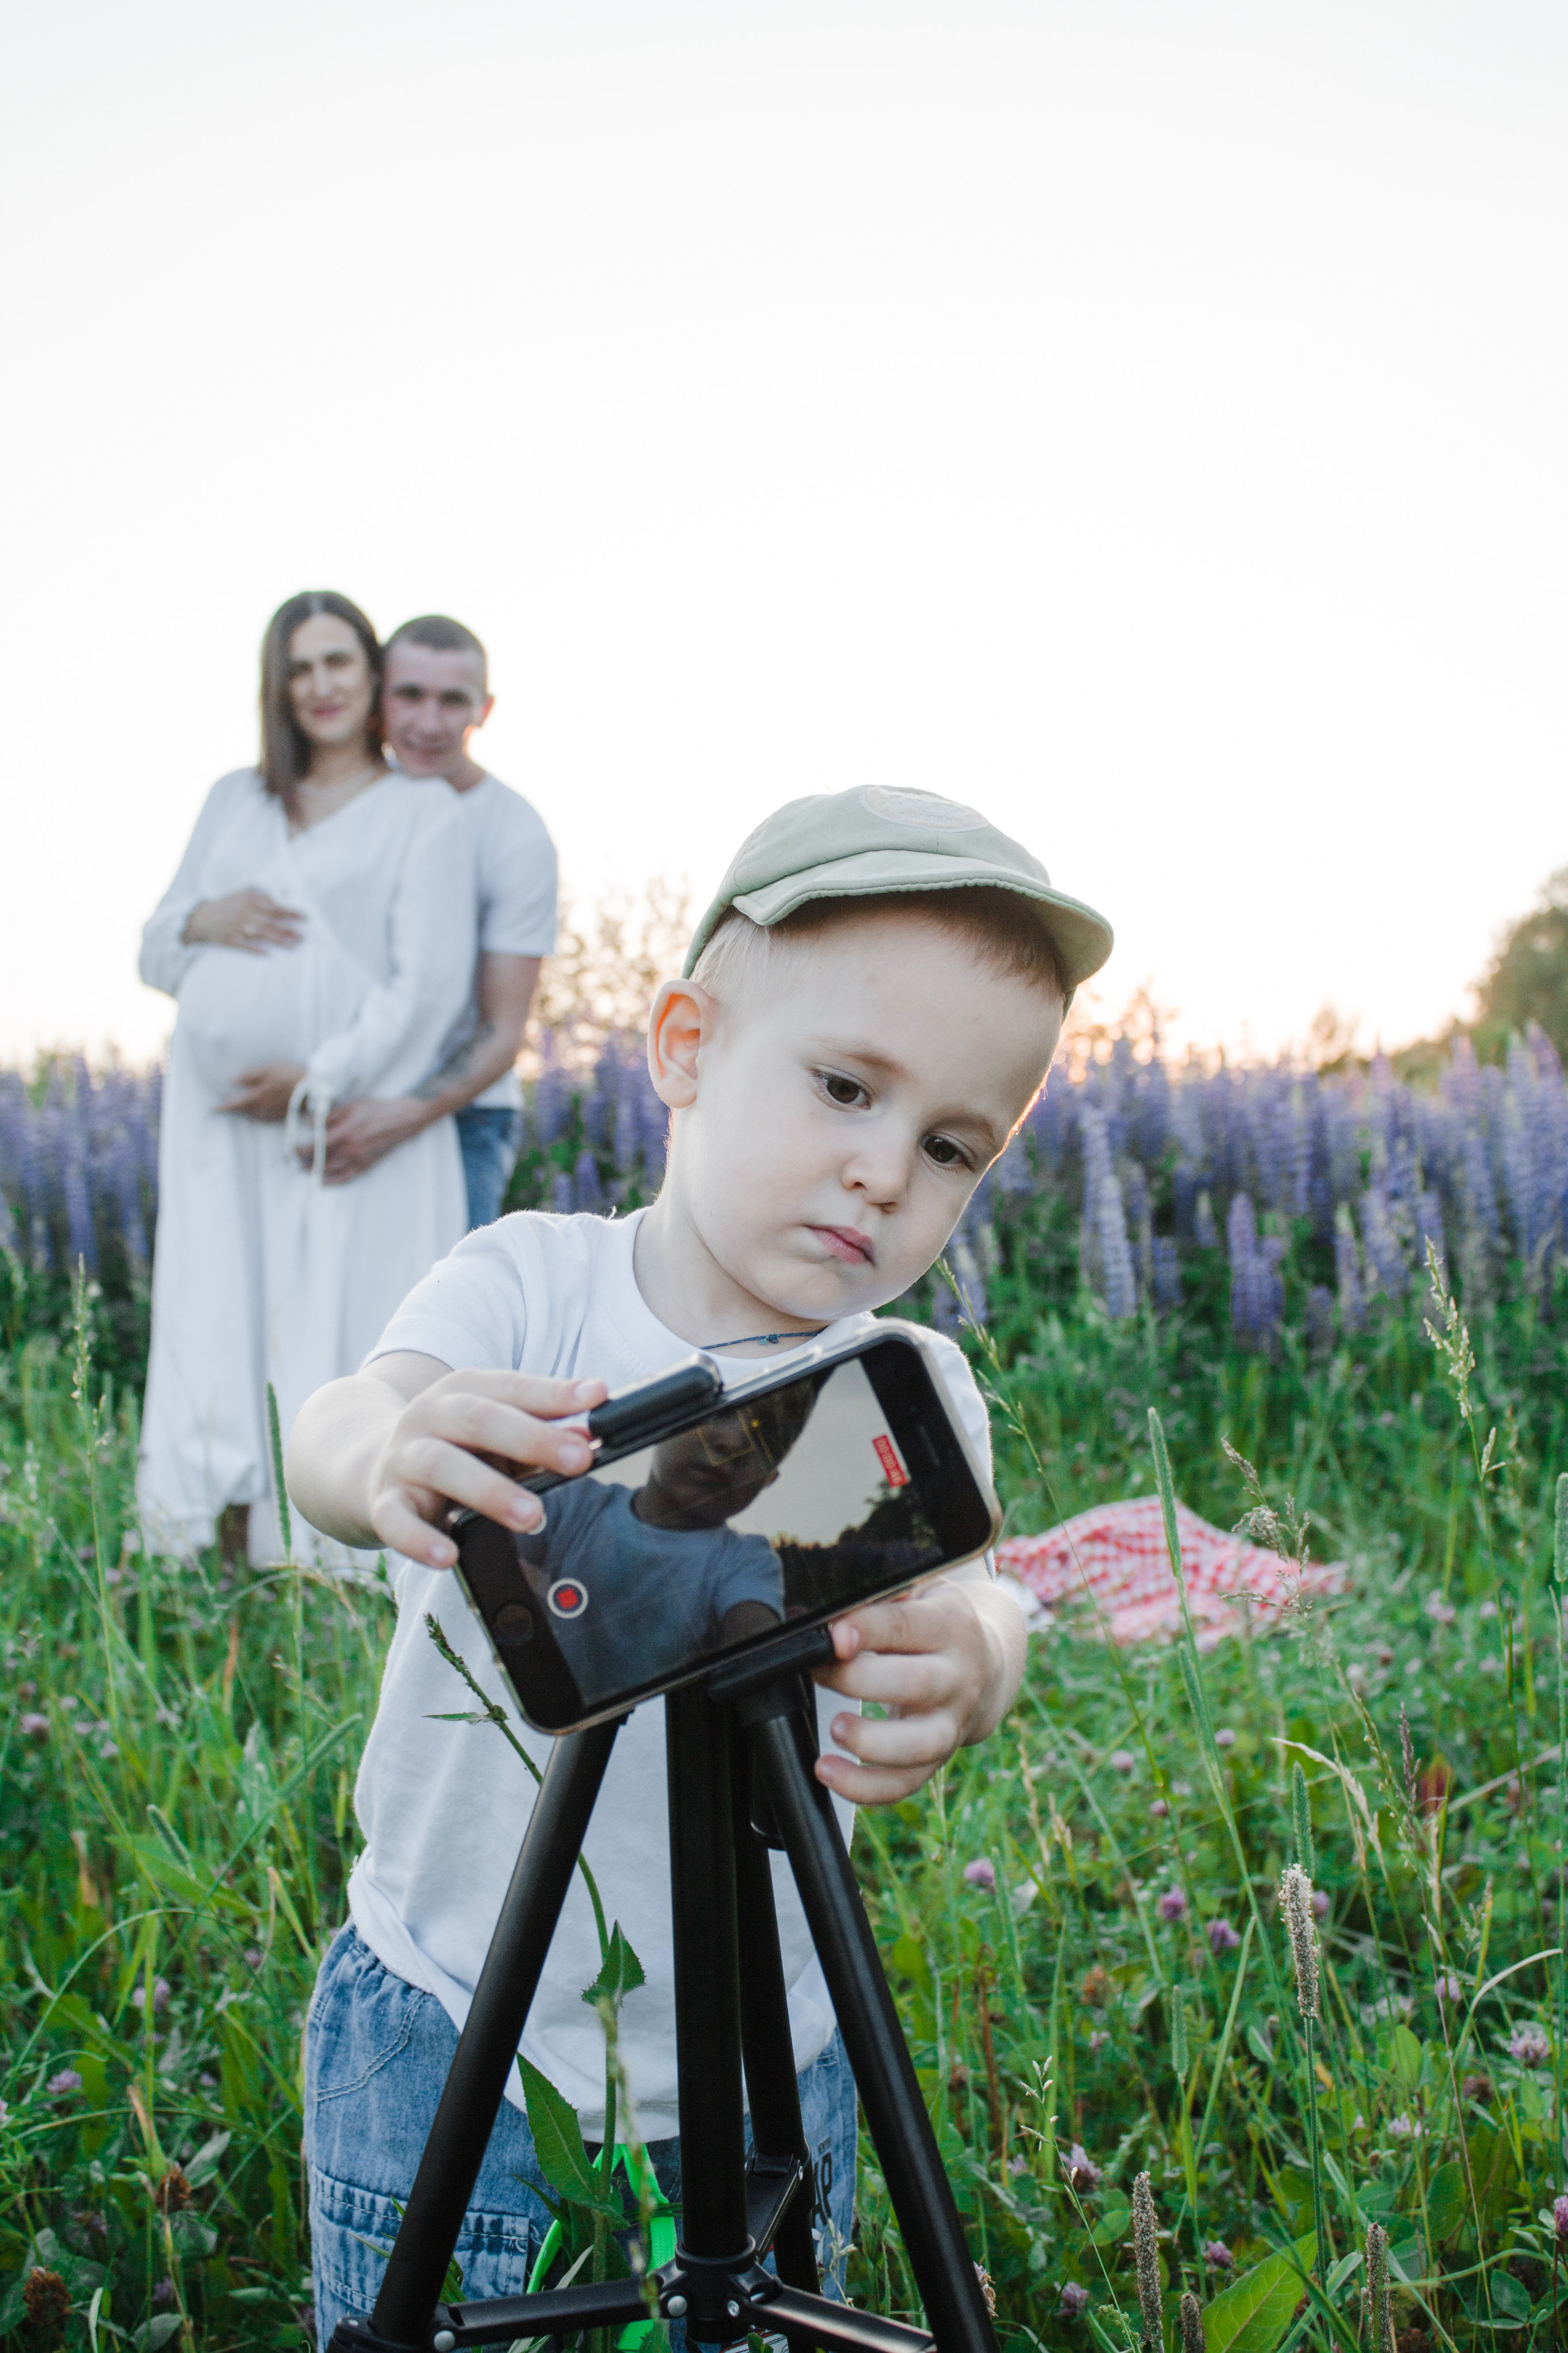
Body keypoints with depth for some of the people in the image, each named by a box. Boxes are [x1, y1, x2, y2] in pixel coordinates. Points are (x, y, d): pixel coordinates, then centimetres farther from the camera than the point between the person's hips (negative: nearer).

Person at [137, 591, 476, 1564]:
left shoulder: (424, 811, 5)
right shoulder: (234, 799, 20)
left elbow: (429, 981, -5)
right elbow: (156, 951, 21)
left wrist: (322, 1082, -13)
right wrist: (202, 920, -2)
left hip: (348, 1126, -4)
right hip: (220, 1120, 5)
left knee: (335, 1331, -6)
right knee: (212, 1328, 3)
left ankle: (321, 1570, 0)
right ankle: (184, 1546, 8)